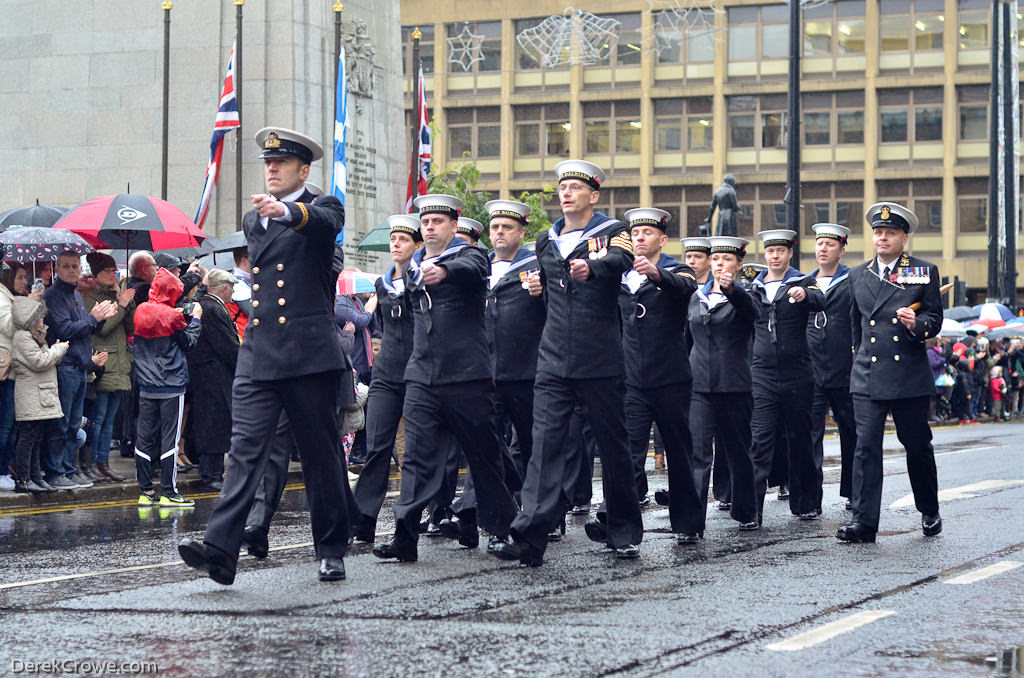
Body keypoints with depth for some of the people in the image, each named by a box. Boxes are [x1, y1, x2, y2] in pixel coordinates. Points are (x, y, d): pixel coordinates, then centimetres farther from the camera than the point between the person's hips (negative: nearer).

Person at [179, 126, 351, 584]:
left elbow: (325, 221, -25)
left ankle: (331, 550, 14)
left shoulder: (322, 208, 1)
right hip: (258, 354, 4)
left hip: (310, 356, -4)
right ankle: (220, 549, -20)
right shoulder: (252, 220, 20)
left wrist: (285, 211, -43)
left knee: (322, 455, 3)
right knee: (245, 449, -8)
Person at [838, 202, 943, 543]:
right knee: (866, 447, -8)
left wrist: (917, 324, -18)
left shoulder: (925, 272, 4)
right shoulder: (857, 275, 11)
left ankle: (930, 512, 28)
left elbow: (935, 318, 2)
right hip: (867, 377, 2)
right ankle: (864, 522, -9)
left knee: (918, 447, 9)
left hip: (911, 377, -1)